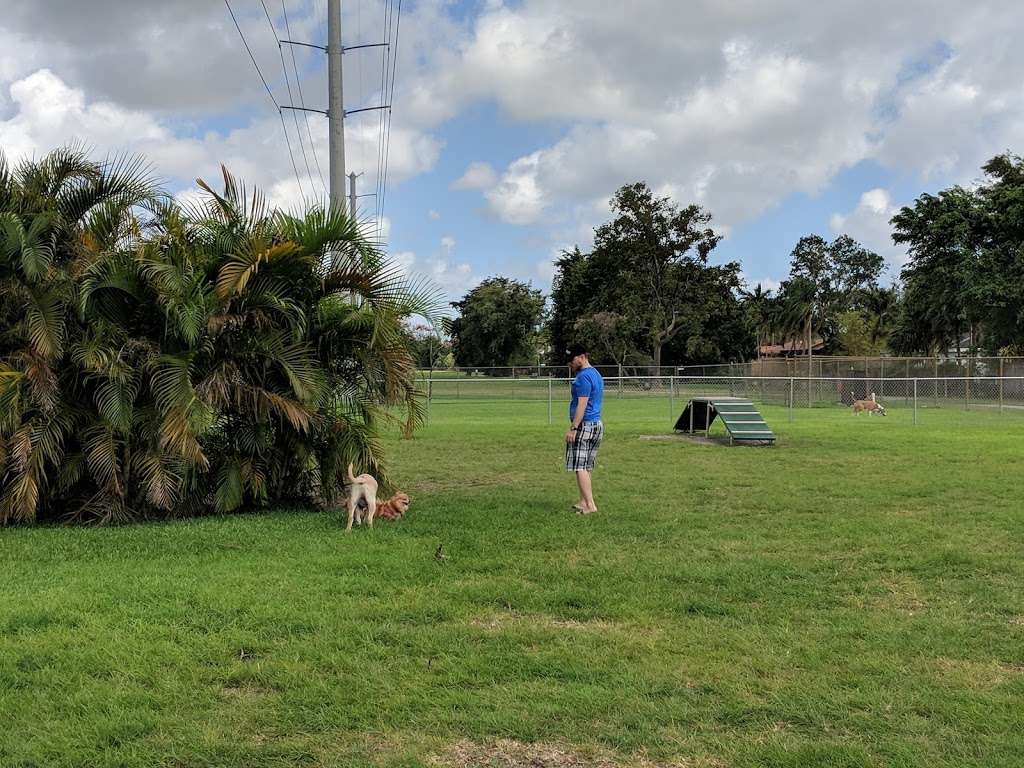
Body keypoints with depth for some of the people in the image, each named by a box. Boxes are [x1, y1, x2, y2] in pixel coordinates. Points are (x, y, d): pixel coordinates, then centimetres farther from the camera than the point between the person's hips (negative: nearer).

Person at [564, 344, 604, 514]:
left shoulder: (583, 377, -15)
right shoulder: (596, 374, 17)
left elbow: (582, 405, -21)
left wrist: (573, 428, -22)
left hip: (584, 425, -10)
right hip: (597, 424, 10)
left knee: (580, 467, -10)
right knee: (587, 467, 13)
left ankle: (590, 505, -15)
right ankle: (584, 501, 17)